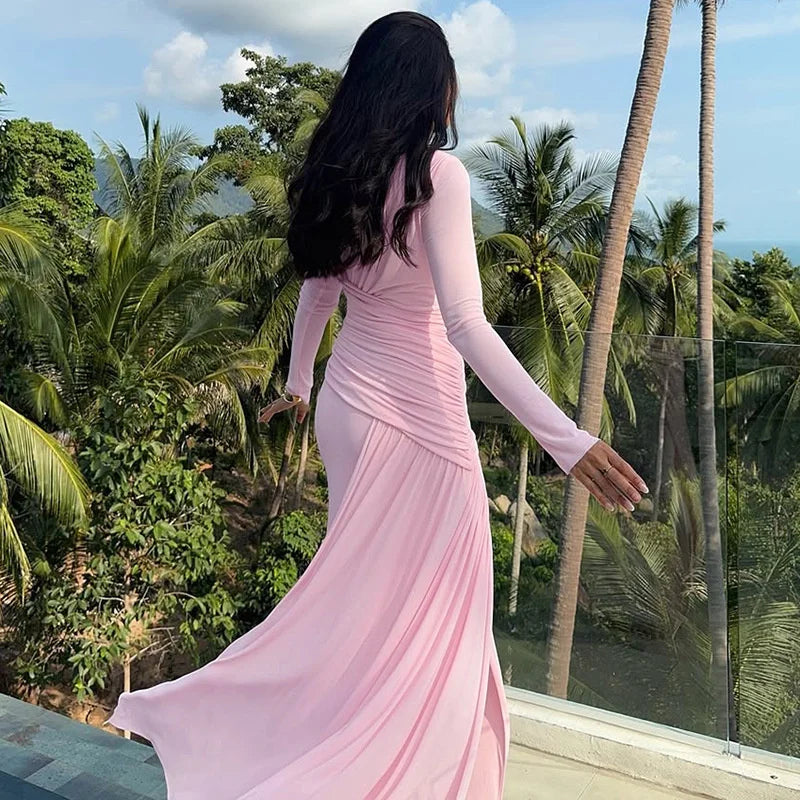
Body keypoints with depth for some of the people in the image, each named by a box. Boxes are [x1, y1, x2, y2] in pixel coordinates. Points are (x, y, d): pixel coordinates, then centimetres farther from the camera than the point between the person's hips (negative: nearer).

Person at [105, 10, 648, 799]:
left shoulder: (336, 173, 5)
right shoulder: (436, 173, -17)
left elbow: (315, 294, 16)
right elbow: (465, 325, -25)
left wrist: (297, 383, 32)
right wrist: (567, 439, -26)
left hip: (346, 404, 8)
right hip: (414, 417, -8)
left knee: (360, 591, 22)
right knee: (425, 615, 8)